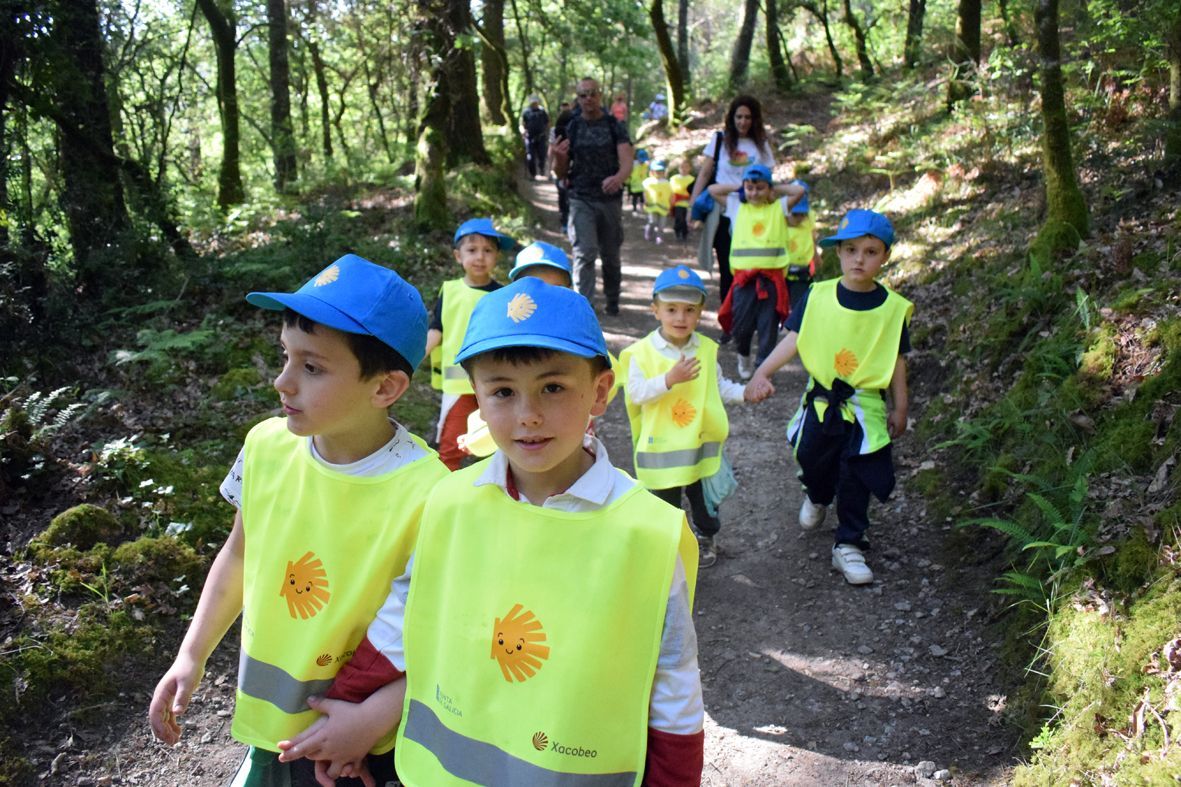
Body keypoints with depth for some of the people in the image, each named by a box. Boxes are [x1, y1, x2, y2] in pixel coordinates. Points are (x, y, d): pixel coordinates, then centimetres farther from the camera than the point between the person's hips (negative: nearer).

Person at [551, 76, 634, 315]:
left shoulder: (615, 126, 2)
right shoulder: (571, 128, 5)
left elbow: (627, 162, -11)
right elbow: (561, 173, 8)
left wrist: (619, 178, -34)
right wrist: (559, 158, -16)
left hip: (611, 199, 1)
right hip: (581, 200, 0)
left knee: (611, 255, 11)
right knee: (585, 253, -13)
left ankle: (612, 301, 31)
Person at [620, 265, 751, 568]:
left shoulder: (707, 349, -2)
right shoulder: (642, 352, -13)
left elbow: (719, 385, 9)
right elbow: (636, 393, -19)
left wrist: (744, 392, -5)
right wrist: (669, 379, -29)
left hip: (701, 441, 3)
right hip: (662, 444, -3)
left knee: (702, 495, 19)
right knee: (666, 501, 13)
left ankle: (706, 536, 44)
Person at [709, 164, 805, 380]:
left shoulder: (779, 207, 9)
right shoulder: (737, 207, 12)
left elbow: (799, 191, -3)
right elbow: (713, 189, 10)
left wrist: (775, 190, 7)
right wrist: (740, 188, 11)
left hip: (772, 277, 0)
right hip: (744, 276, 1)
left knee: (768, 325, 2)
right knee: (741, 324, 2)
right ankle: (743, 355, 30)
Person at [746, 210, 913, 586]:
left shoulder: (894, 307, -6)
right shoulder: (817, 295, -6)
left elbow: (897, 360, 2)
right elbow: (793, 339, -9)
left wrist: (900, 408, 6)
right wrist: (763, 372, -22)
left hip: (866, 407, -1)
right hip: (819, 400, 1)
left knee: (856, 478, 2)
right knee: (812, 461, 18)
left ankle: (849, 547, 17)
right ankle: (817, 497, 53)